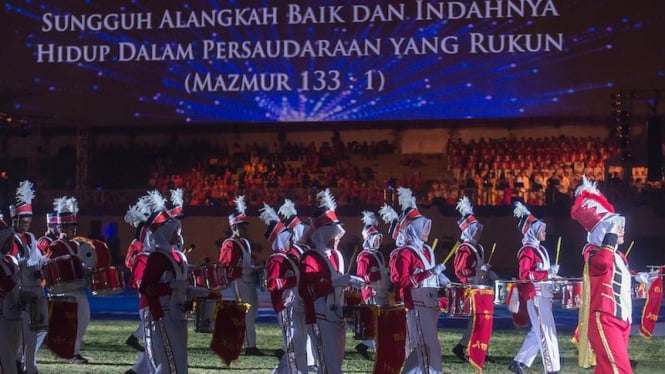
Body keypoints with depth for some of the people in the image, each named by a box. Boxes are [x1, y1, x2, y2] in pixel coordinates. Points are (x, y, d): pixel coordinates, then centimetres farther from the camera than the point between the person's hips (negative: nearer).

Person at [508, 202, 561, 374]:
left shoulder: (540, 249, 16)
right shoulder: (527, 251, -13)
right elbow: (524, 275, -21)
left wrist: (551, 273, 11)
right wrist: (548, 273, -23)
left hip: (544, 295, 10)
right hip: (536, 296, -10)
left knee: (538, 332, 13)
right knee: (547, 333, -9)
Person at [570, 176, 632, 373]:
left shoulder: (619, 256, 18)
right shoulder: (593, 252, -9)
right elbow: (603, 262, -32)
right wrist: (611, 232, -25)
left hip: (621, 320, 9)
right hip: (604, 320, -9)